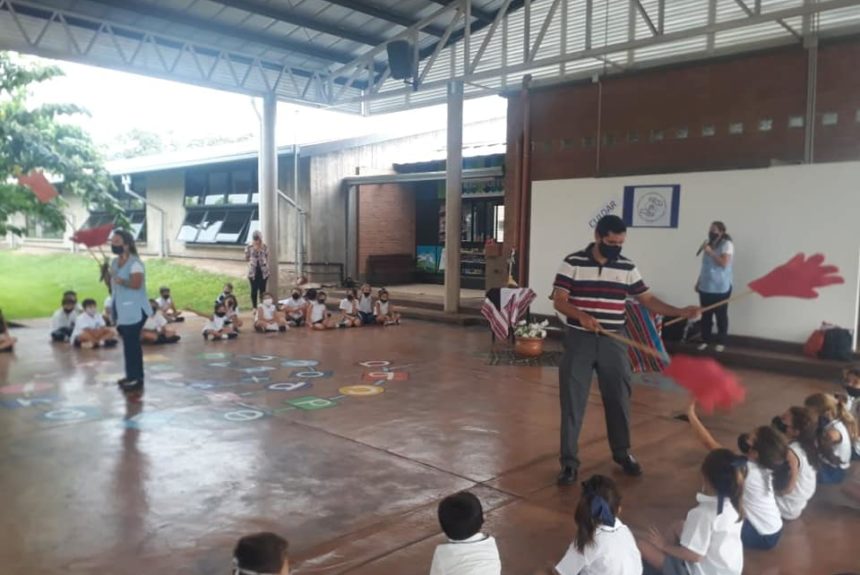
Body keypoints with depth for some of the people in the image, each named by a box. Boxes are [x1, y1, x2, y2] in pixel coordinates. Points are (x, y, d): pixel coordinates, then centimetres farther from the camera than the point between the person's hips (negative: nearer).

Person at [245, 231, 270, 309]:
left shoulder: (265, 247, -2)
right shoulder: (249, 248, -4)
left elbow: (267, 258, 7)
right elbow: (246, 259, 2)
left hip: (263, 271, 1)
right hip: (253, 271, -1)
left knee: (262, 289, 6)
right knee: (254, 290, 3)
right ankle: (254, 307, 14)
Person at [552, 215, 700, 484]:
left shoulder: (627, 268, 4)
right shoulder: (573, 263, -6)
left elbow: (647, 299, 9)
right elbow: (559, 301, -9)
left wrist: (680, 311, -2)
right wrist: (581, 316, -26)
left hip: (613, 343, 3)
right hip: (579, 341, -3)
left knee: (619, 399, 12)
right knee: (572, 401, 0)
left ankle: (623, 453, 33)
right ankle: (569, 461, 11)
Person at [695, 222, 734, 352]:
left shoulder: (727, 244, -7)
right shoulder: (709, 244, 13)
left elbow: (724, 263, -20)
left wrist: (710, 252, -18)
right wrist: (698, 282, 18)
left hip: (721, 288, -6)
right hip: (705, 287, 6)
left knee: (721, 315, 1)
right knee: (705, 315, 7)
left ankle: (721, 342, 9)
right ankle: (705, 340, 15)